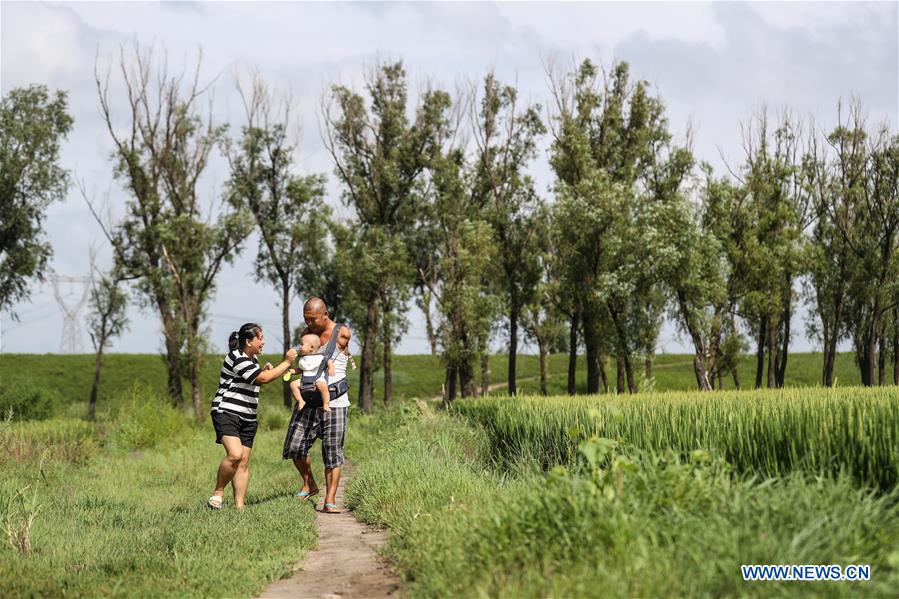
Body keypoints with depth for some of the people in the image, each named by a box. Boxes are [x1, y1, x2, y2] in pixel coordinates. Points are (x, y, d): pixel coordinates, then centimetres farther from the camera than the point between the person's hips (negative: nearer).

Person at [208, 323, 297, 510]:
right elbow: (263, 378, -19)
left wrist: (265, 371, 10)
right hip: (226, 413, -9)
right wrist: (287, 362, -10)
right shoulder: (237, 359, -15)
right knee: (235, 454, -26)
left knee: (244, 463, 3)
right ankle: (218, 492, -8)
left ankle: (239, 506, 3)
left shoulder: (252, 358, 15)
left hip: (247, 418, 9)